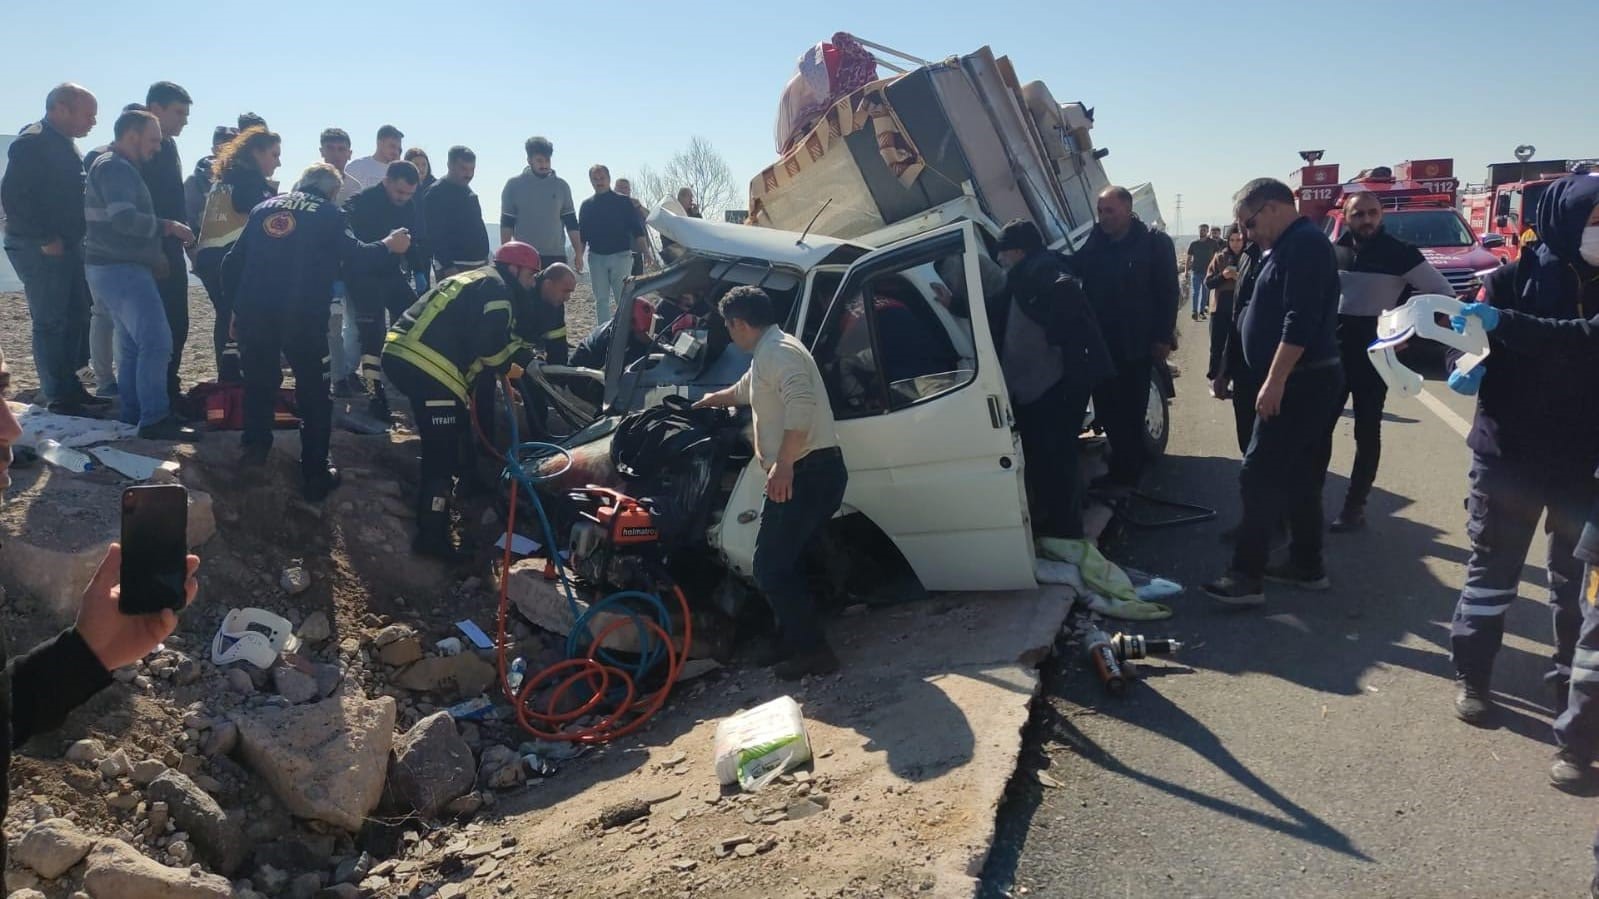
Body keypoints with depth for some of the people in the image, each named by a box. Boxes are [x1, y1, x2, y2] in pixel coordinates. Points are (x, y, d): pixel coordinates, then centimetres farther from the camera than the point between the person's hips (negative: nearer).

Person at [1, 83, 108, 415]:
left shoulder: (63, 144, 15)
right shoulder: (31, 143, -14)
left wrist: (75, 238, 12)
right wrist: (45, 239, -20)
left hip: (68, 247, 9)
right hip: (41, 249, -9)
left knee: (76, 318, 12)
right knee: (51, 322, -5)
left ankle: (70, 387, 22)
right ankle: (57, 397, 0)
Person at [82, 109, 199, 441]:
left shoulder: (118, 168, 20)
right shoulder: (115, 168, -13)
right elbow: (124, 218, -25)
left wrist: (155, 251, 17)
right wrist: (167, 226, -14)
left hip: (117, 267, 11)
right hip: (121, 269, -11)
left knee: (133, 344, 14)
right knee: (157, 342, -13)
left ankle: (134, 413, 19)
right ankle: (154, 419, -12)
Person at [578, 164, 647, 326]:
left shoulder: (623, 201, 2)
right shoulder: (587, 205, 10)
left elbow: (637, 230, -1)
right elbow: (582, 235, 14)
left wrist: (644, 252, -10)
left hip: (621, 256, -3)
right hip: (596, 258, 3)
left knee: (623, 299, -5)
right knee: (601, 300, 6)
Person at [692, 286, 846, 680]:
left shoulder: (778, 352, -11)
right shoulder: (768, 354, 23)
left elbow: (802, 406, -28)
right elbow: (744, 390, 46)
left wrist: (783, 464, -29)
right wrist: (712, 400, 63)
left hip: (809, 473, -11)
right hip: (809, 473, 11)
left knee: (771, 567, -7)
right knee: (782, 563, 17)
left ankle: (811, 651, -4)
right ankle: (796, 643, 23)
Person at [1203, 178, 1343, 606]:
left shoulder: (1303, 244, -15)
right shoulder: (1296, 245, 18)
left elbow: (1300, 321, -24)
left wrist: (1275, 381, -25)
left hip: (1299, 383, -11)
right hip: (1308, 381, 11)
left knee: (1259, 479, -9)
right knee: (1300, 479, 15)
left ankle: (1246, 577, -8)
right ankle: (1307, 565, 23)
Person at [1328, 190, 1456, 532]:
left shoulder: (1400, 253, -7)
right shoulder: (1333, 251, 3)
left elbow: (1442, 291, -6)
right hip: (1333, 349, 3)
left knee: (1367, 433, 5)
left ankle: (1355, 506, 12)